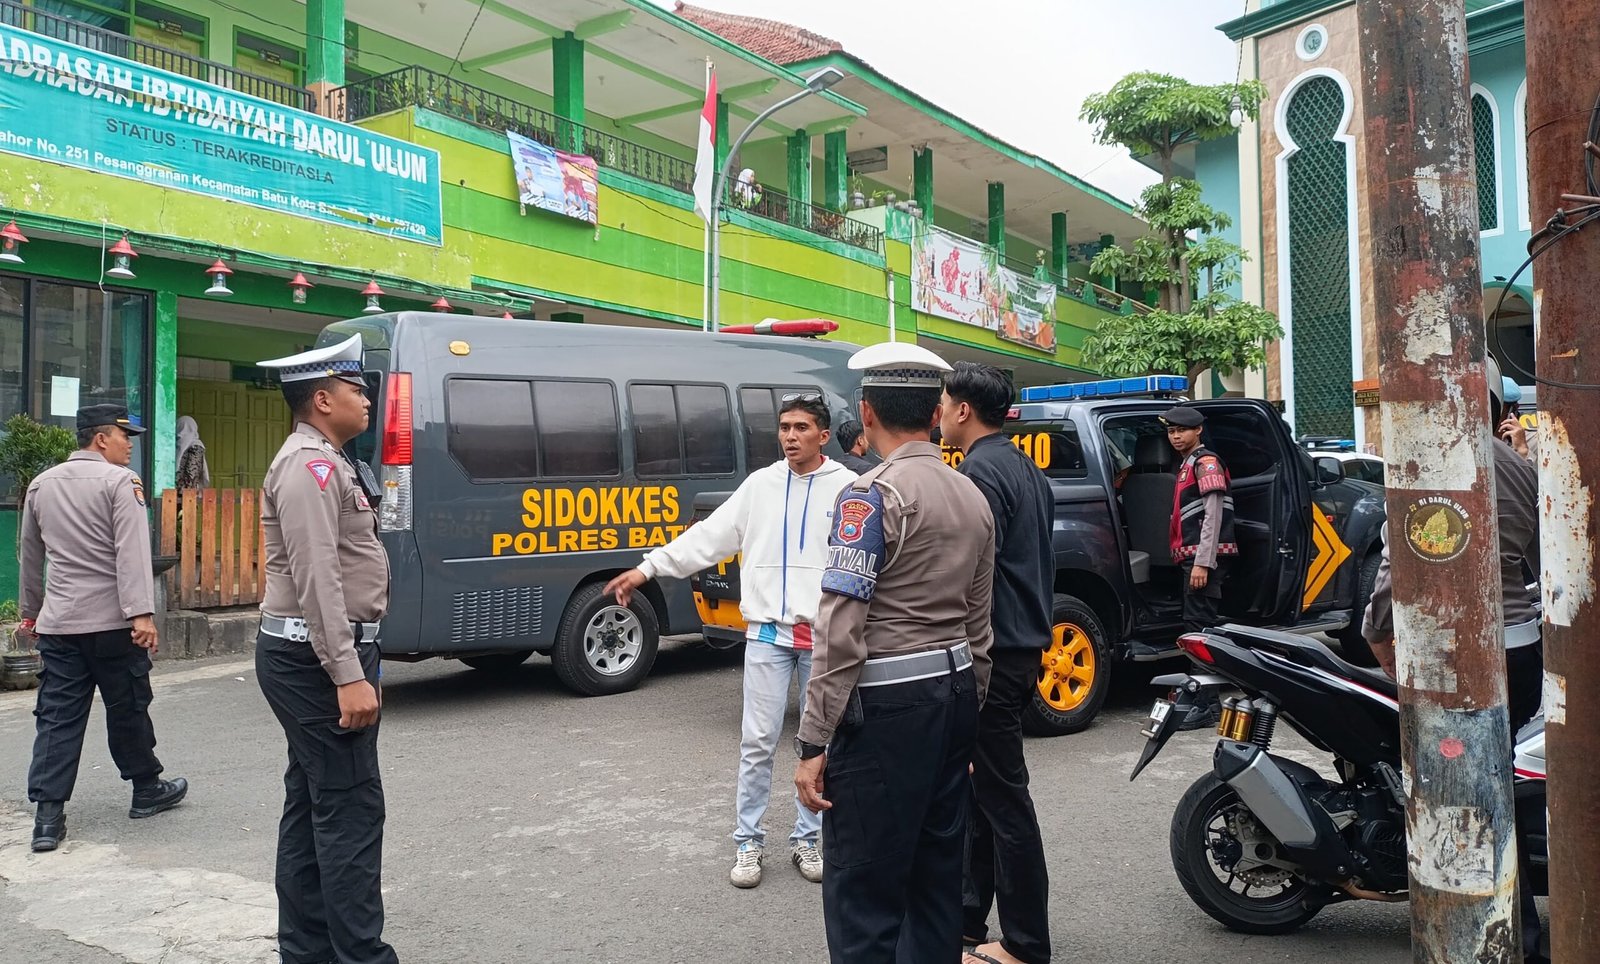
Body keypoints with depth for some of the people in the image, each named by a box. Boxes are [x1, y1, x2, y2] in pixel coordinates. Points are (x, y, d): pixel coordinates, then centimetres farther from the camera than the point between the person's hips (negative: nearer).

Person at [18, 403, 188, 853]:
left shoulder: (41, 485, 13)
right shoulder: (119, 481, -9)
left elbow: (30, 555, 22)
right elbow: (132, 553, -18)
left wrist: (31, 611, 31)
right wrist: (142, 614, -21)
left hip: (57, 623, 5)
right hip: (112, 621, -5)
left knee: (57, 718, 5)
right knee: (128, 709, 8)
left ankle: (48, 815, 1)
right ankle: (146, 790, 23)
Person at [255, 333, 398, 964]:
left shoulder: (320, 462, 19)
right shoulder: (312, 464, -14)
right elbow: (317, 578, -24)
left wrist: (351, 662, 20)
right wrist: (349, 675, -27)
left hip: (305, 654, 11)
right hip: (318, 657, -11)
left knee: (311, 804, 13)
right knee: (351, 810, -7)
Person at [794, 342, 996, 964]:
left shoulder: (872, 494, -13)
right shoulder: (973, 497, 11)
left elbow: (841, 628, -18)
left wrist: (813, 742, -15)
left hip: (886, 704, -8)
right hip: (955, 693, 8)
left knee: (864, 893, 0)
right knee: (937, 877, 16)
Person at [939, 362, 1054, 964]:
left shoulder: (979, 473, -15)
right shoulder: (1027, 471, 16)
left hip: (992, 652, -10)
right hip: (1025, 645, 10)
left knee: (1003, 799, -1)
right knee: (981, 789, 17)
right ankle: (968, 915, 28)